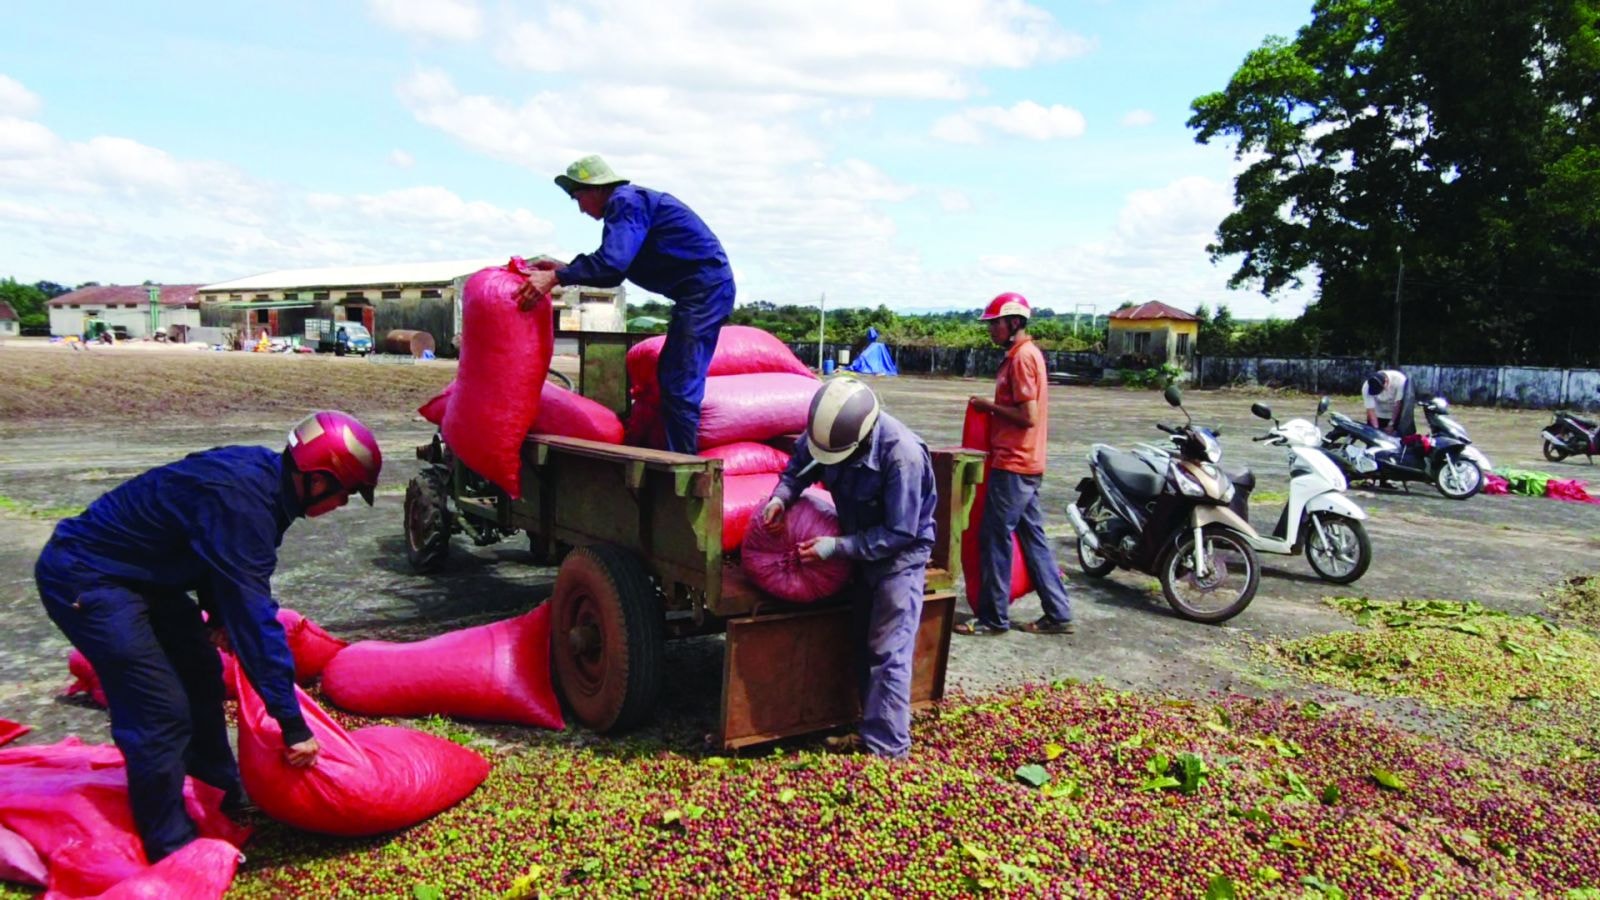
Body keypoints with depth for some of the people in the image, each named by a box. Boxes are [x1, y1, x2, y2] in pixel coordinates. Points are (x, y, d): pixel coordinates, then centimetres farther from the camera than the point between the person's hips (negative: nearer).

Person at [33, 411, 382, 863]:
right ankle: (171, 850, 2)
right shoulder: (241, 502, -33)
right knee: (162, 711, -12)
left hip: (140, 571, 10)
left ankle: (223, 789, 36)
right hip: (86, 579, -10)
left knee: (201, 672, 18)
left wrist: (219, 615, 5)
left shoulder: (262, 472, -4)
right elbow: (254, 614, -33)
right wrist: (292, 723, -29)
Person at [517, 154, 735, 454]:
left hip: (704, 290, -11)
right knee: (670, 377, 17)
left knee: (679, 384, -12)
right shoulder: (629, 202, 20)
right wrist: (564, 269, 15)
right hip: (704, 290, 11)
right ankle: (676, 457, 23)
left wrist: (556, 278, -22)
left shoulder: (626, 201, -11)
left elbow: (611, 262, -25)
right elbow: (613, 266, 22)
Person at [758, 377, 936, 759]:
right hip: (859, 545, 7)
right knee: (862, 644, 15)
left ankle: (887, 751, -1)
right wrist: (782, 496, -15)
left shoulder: (903, 454, -34)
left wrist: (836, 547, -28)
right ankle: (871, 725, 29)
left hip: (900, 555, -7)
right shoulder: (827, 430, -16)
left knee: (888, 653, -8)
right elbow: (800, 466, 6)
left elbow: (899, 534, -28)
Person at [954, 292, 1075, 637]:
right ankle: (1057, 614, 17)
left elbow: (1028, 416, -20)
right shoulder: (1025, 354, 16)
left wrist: (990, 406, -10)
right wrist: (993, 406, 11)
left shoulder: (1022, 357, -15)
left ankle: (994, 617, 5)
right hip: (1025, 464, 10)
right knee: (1031, 536, 13)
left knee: (994, 537, -3)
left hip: (1013, 465, -10)